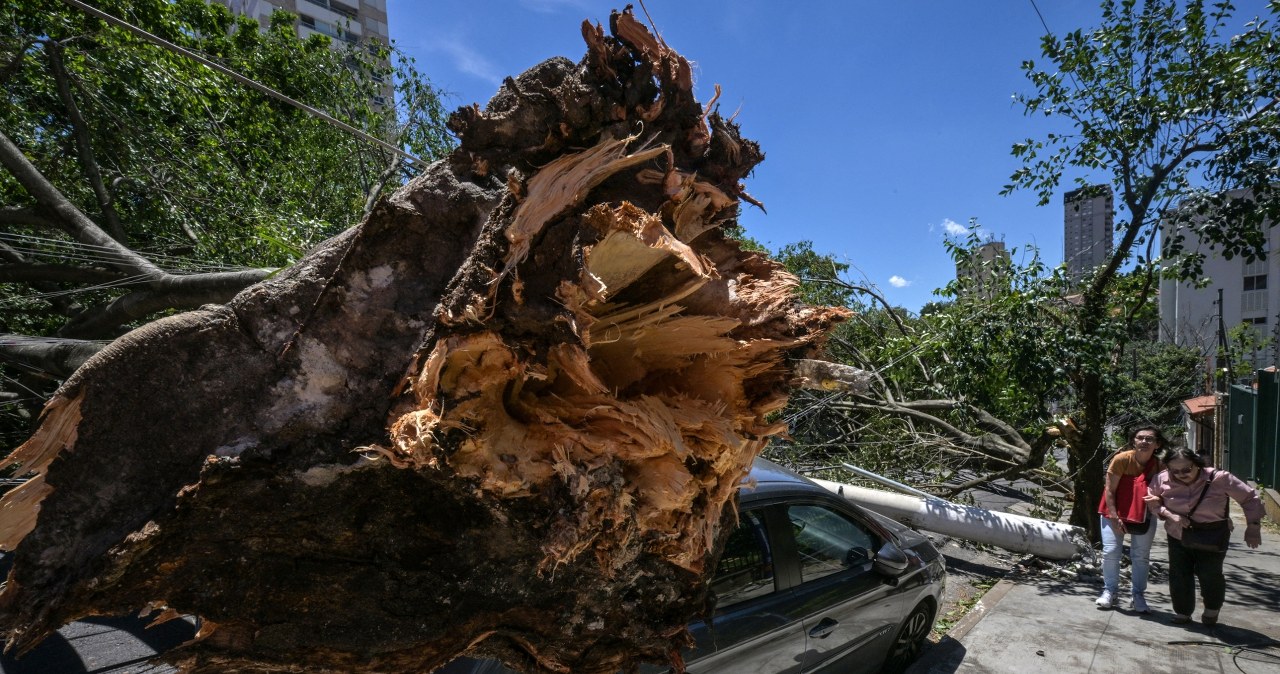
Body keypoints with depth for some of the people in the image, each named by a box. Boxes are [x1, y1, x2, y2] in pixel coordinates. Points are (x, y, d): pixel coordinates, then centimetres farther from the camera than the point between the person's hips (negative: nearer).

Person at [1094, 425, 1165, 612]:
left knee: (1141, 556, 7)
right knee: (1111, 552, -5)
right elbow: (1109, 490, -13)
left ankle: (1137, 596, 20)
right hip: (1115, 511, -2)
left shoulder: (1160, 466, -10)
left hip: (1144, 516, 3)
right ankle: (1110, 592, 9)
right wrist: (1114, 517, -17)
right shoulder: (1122, 459, -18)